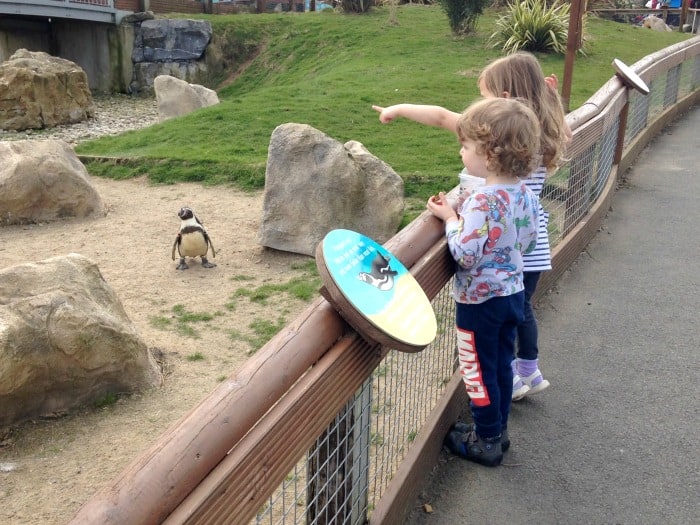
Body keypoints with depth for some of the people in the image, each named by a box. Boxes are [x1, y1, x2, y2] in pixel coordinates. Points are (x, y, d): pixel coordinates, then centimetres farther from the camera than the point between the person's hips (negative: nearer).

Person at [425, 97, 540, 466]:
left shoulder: (482, 203, -28)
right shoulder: (526, 194, -2)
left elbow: (465, 255, -29)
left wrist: (450, 219, -14)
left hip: (480, 300, -8)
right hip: (512, 292, 8)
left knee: (478, 371, 9)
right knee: (501, 364, 21)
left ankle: (487, 442, 23)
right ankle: (497, 430, 36)